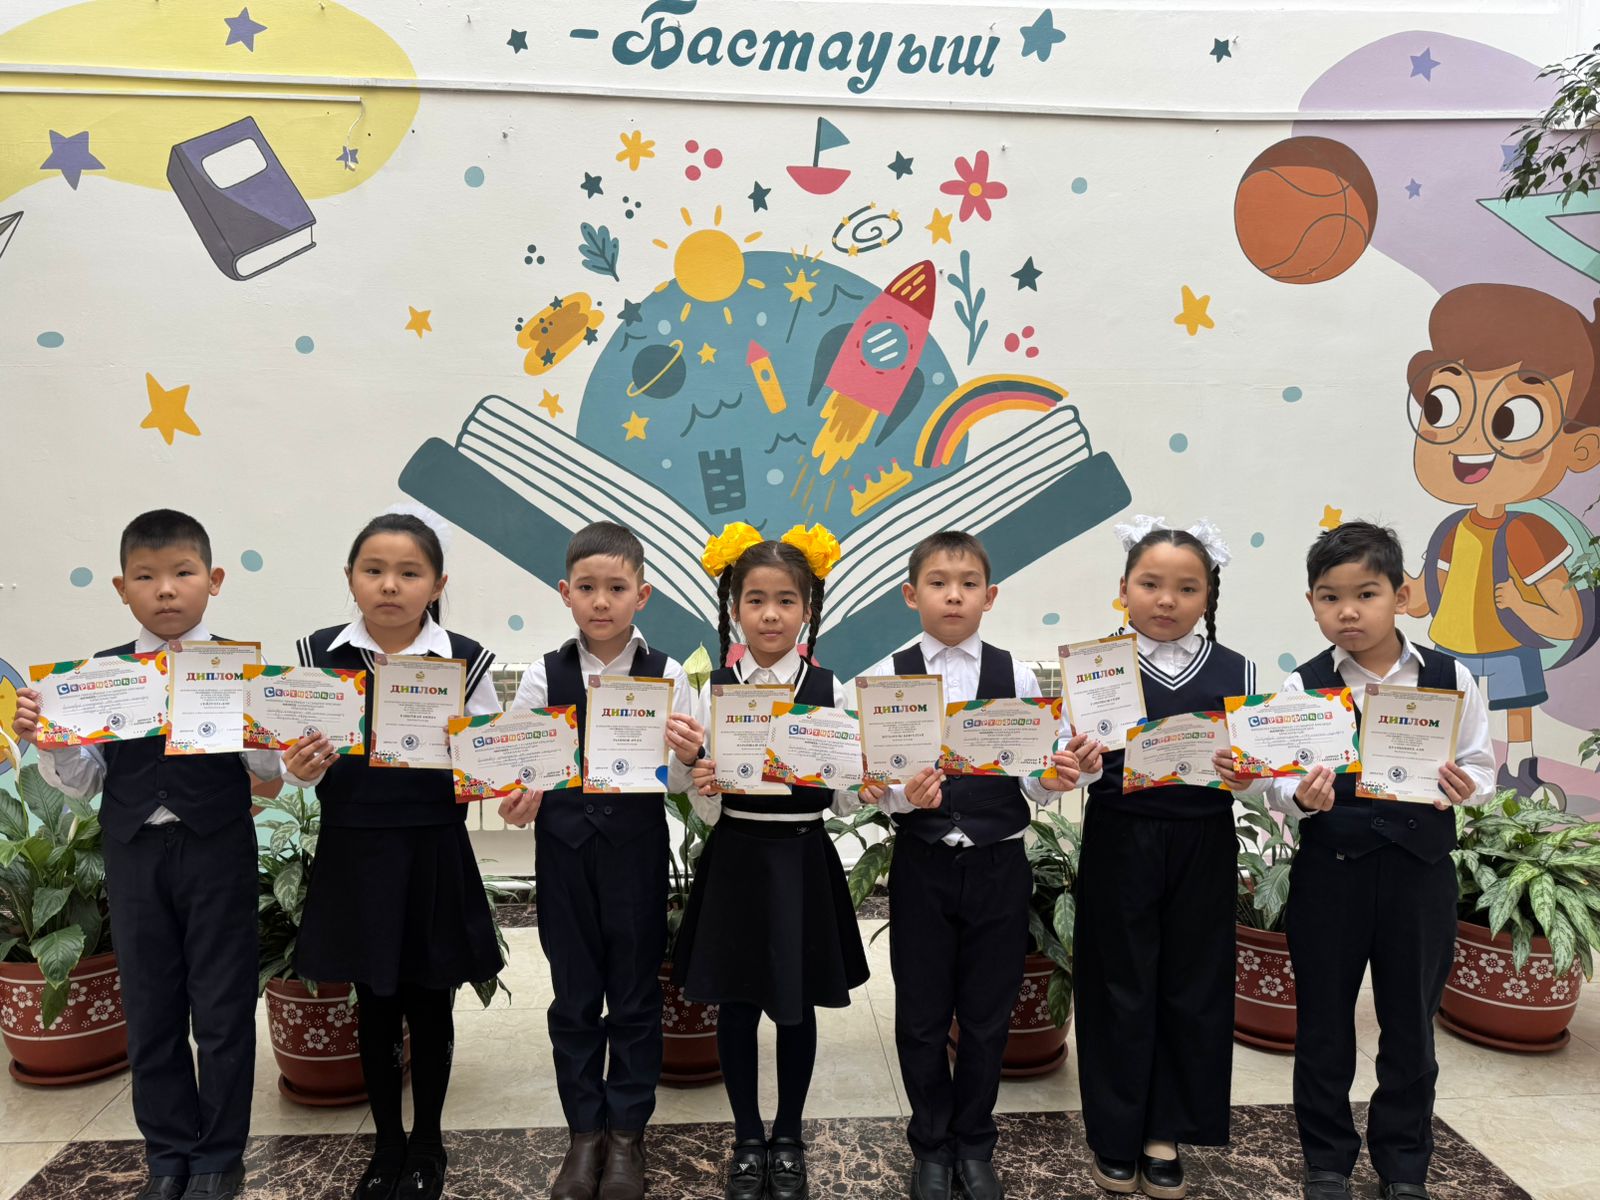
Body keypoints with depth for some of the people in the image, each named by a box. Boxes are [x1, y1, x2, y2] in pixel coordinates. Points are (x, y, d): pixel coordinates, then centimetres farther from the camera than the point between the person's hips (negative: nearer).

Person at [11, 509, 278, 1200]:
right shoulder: (102, 672, 5)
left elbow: (270, 767, -4)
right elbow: (83, 780, 7)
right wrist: (44, 739, -10)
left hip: (218, 850, -3)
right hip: (134, 853, 3)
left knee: (222, 1006, 6)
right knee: (150, 1007, 13)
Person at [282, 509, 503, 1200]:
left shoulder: (465, 660, -6)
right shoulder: (319, 654, -2)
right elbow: (301, 766, 4)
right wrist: (300, 769, -17)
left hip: (434, 855, -1)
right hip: (353, 854, 2)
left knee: (429, 1002, 12)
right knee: (374, 1003, 15)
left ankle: (427, 1143, 33)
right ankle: (387, 1142, 35)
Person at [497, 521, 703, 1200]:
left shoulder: (667, 677, -5)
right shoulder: (544, 676, -1)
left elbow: (693, 781, -3)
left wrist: (691, 757, -24)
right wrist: (517, 803, -19)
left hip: (637, 847, -1)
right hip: (564, 848, 1)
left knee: (635, 993, 11)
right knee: (574, 995, 12)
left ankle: (626, 1135, 28)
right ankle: (584, 1133, 29)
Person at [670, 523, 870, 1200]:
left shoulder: (829, 692, -2)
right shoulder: (712, 693, -2)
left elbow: (847, 802, 0)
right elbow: (705, 808, 0)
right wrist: (699, 785, -20)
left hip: (802, 861, 0)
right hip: (735, 859, 0)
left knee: (797, 1006, 12)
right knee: (735, 1005, 10)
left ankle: (788, 1137, 32)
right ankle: (747, 1139, 30)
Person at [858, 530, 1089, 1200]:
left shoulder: (1017, 677, -1)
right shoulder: (889, 676, -3)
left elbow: (1034, 783, -1)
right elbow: (873, 783, -5)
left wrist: (1059, 774, -22)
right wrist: (906, 794, -26)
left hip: (998, 866, 1)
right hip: (922, 864, -1)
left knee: (988, 1013, 13)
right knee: (921, 1014, 11)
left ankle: (974, 1145, 35)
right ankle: (931, 1146, 33)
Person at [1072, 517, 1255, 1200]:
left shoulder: (1236, 673, 3)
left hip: (1203, 848, 2)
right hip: (1118, 843, -2)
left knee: (1193, 987, 11)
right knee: (1120, 987, 8)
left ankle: (1167, 1134, 30)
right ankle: (1115, 1136, 26)